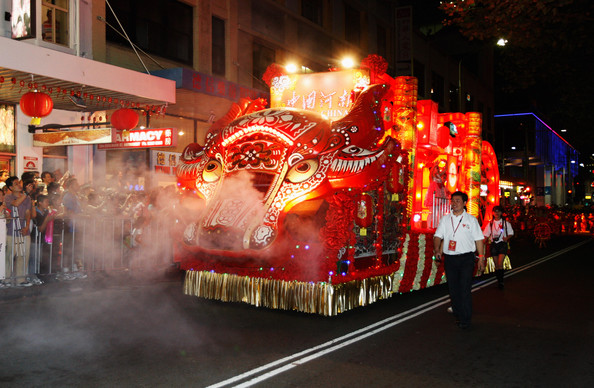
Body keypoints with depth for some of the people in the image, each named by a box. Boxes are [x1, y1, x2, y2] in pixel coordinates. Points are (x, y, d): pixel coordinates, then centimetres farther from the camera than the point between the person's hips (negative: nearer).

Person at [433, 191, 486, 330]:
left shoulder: (471, 219, 3)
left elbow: (478, 239, 4)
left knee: (465, 289, -7)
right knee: (453, 288, 8)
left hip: (466, 257, -3)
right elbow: (438, 236, 5)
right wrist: (437, 249, -13)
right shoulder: (445, 219, 9)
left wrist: (481, 257, -1)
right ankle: (457, 314, 22)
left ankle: (465, 319, -1)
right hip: (449, 258, 3)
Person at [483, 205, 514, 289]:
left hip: (502, 244, -3)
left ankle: (501, 281, -8)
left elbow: (511, 233, 10)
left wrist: (507, 238, -9)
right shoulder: (490, 223, 8)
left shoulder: (506, 223, 3)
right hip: (493, 244, 3)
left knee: (500, 264, -16)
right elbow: (486, 234, 9)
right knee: (496, 265, 6)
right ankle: (499, 281, 18)